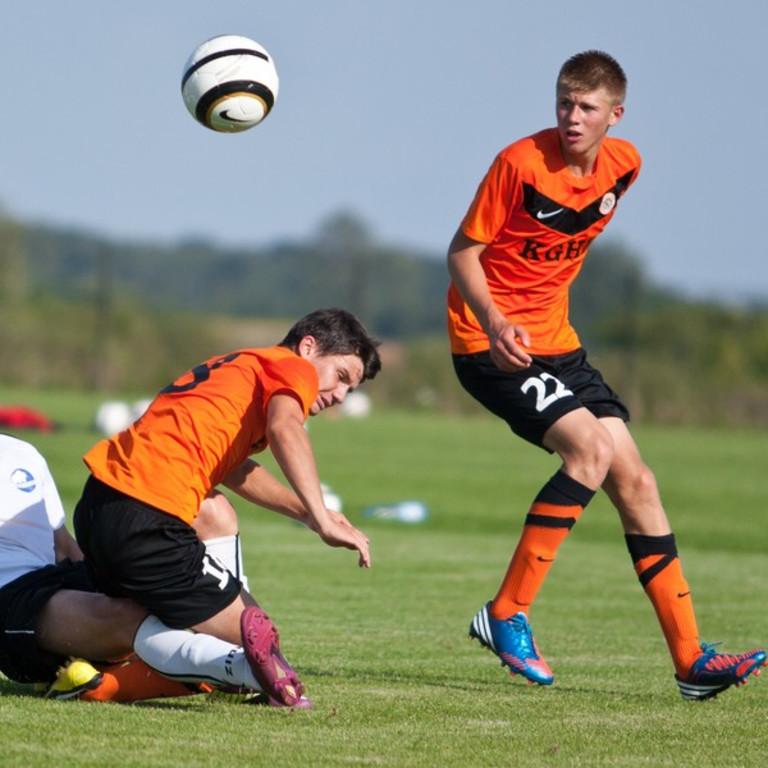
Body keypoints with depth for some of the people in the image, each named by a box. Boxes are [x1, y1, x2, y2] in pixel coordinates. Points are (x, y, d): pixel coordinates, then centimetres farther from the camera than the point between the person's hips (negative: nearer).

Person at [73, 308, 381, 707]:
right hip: (147, 521, -9)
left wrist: (305, 511, 25)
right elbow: (285, 428, -17)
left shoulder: (239, 366, 29)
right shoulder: (293, 367, 4)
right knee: (257, 638, -4)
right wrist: (322, 519, -24)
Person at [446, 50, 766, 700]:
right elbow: (462, 252, -13)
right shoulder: (521, 163, -16)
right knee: (591, 447, -25)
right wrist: (494, 322, -28)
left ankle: (691, 659, 4)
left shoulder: (624, 164, 3)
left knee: (635, 480, 1)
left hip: (555, 341, 7)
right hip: (492, 344, -7)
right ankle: (506, 616, -18)